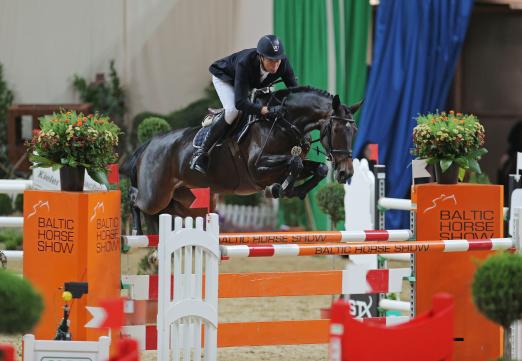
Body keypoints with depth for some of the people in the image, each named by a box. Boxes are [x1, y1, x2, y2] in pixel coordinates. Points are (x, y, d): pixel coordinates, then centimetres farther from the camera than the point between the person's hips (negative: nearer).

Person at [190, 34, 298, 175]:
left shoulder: (283, 62, -32)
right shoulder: (245, 63, -46)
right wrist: (266, 110, -61)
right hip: (224, 78, -7)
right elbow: (240, 102, -49)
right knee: (232, 110, -29)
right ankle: (201, 152, -19)